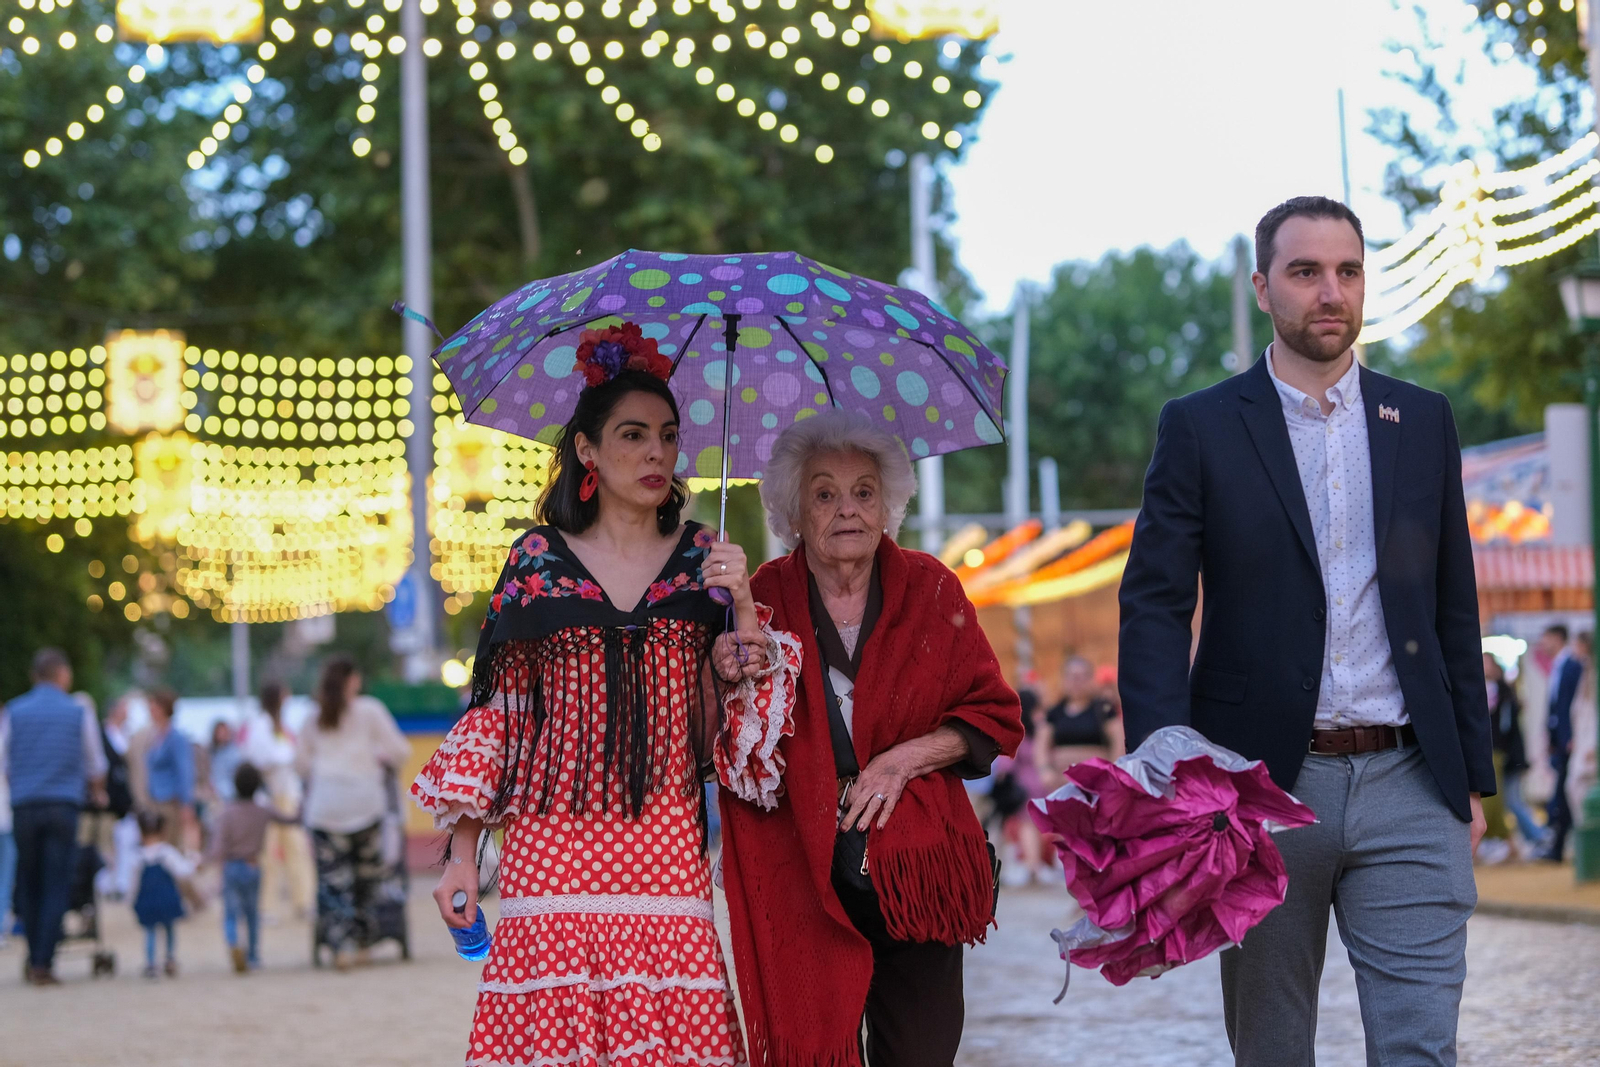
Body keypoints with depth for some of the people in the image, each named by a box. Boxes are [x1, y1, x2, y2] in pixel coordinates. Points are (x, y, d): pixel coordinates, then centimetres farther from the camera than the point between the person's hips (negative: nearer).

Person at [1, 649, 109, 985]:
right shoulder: (78, 713, 4)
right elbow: (96, 765, 14)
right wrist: (96, 792, 35)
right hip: (64, 805, -2)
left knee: (28, 885, 12)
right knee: (56, 887, -2)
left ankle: (34, 960, 13)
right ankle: (44, 963, -9)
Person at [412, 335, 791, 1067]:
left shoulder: (702, 560, 10)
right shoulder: (538, 559, 6)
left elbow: (728, 730, 5)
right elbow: (494, 707, 7)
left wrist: (743, 614, -10)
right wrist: (462, 856, 2)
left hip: (666, 858, 1)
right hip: (551, 848, -1)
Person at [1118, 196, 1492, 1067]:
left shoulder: (1423, 421, 11)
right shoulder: (1200, 428, 2)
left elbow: (1455, 609, 14)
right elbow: (1154, 608, -3)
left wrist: (1472, 775, 9)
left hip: (1408, 788, 1)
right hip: (1263, 787, -1)